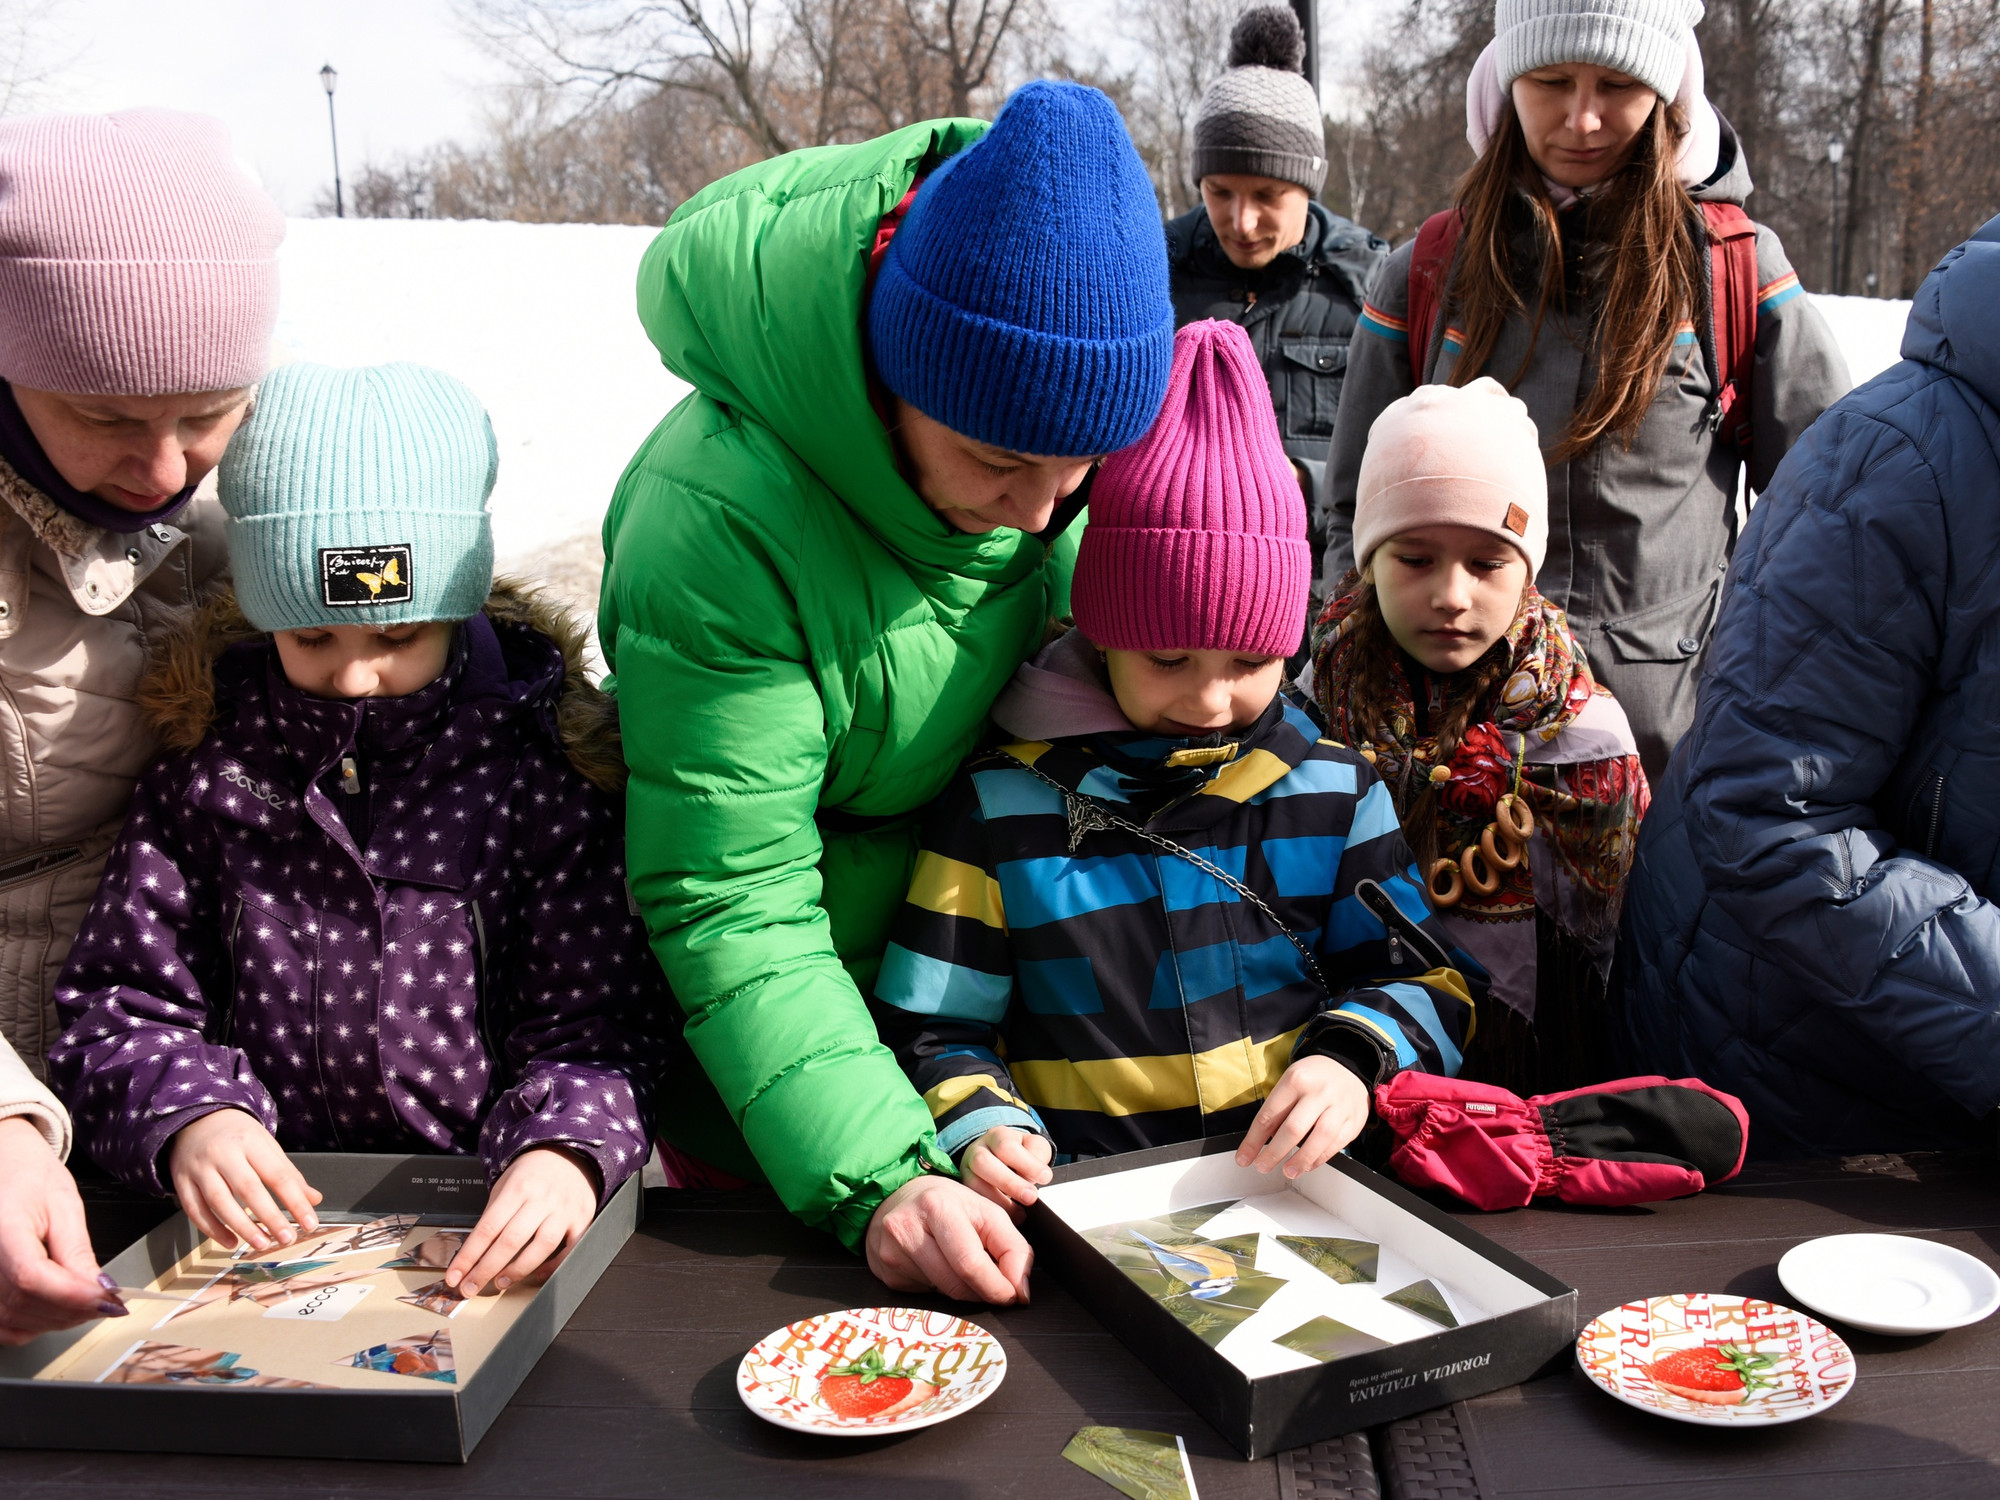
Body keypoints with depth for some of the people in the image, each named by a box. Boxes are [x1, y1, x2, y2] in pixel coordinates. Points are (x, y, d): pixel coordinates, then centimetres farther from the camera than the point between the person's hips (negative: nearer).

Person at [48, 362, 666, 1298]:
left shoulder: (544, 762, 0)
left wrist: (566, 1150, -23)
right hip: (271, 1218, 1)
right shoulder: (209, 754, 6)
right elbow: (121, 1002, 7)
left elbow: (591, 1023, -2)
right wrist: (188, 1117, -14)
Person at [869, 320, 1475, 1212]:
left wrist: (1353, 1059, -8)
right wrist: (983, 1129, -15)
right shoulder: (999, 805, 1)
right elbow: (933, 1028, 5)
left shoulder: (1334, 790, 8)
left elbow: (1420, 979, 13)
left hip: (1298, 1184, 1)